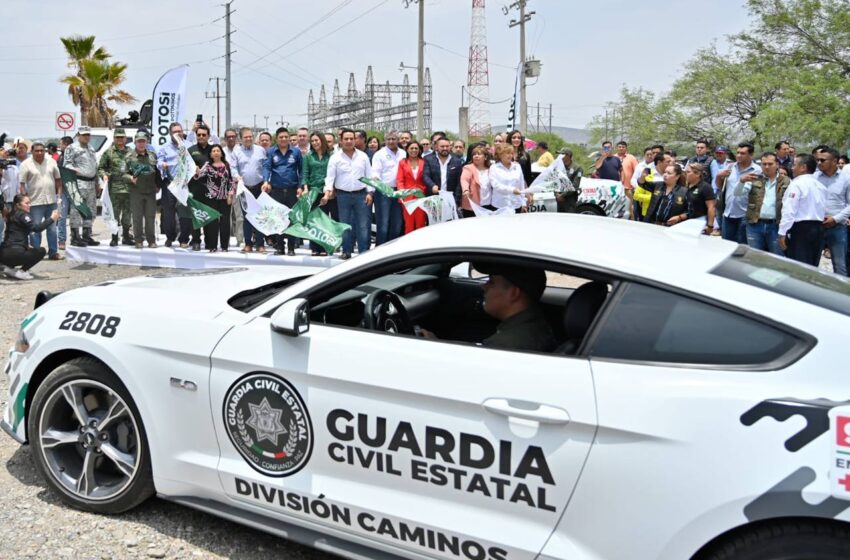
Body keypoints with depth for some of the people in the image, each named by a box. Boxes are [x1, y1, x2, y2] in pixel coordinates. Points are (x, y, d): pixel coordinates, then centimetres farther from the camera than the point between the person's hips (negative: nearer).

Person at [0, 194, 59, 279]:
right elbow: (36, 228, -20)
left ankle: (9, 267, 15)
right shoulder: (22, 215, -6)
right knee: (41, 251, -5)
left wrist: (26, 246, 14)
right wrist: (52, 218, -16)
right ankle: (21, 272, -6)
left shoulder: (13, 215, 21)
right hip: (13, 252, -10)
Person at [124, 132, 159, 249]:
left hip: (151, 191, 2)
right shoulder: (130, 157, 4)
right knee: (137, 217, 1)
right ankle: (138, 240, 8)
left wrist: (158, 186, 7)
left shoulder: (153, 155, 12)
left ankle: (151, 240, 11)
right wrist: (131, 178, -18)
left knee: (150, 217, 4)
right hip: (136, 192, -2)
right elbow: (125, 174, 2)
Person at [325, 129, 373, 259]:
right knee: (345, 224, 6)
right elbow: (330, 177, -3)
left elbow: (369, 175, 7)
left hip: (361, 194, 0)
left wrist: (369, 193, 0)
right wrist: (328, 191, -19)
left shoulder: (363, 156, 6)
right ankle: (347, 251, 15)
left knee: (363, 225, -1)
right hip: (343, 195, 0)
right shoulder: (335, 158, 2)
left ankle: (364, 251, 4)